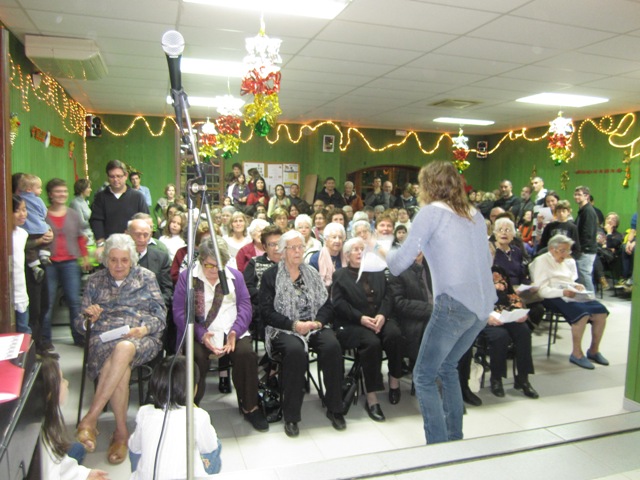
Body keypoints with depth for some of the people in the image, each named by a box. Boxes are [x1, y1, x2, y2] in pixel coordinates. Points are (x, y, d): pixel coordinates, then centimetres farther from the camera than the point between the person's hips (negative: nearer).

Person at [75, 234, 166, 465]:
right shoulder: (95, 281, 18)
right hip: (104, 337, 1)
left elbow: (160, 313, 6)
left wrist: (144, 329, -14)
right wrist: (89, 316, -8)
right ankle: (121, 432, -23)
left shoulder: (146, 277, 14)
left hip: (141, 337, -1)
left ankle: (90, 419, -32)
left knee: (124, 348, -38)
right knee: (121, 367, -35)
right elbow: (80, 322, 16)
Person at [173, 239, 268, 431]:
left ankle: (249, 407, -5)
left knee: (247, 353, -27)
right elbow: (179, 313, -3)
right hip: (198, 333, -2)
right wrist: (201, 335, -18)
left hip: (231, 331, 2)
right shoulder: (187, 277, 5)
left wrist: (235, 332, -13)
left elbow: (245, 307, 6)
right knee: (196, 357, -33)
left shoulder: (235, 276, 13)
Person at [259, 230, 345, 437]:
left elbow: (327, 305, 11)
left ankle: (334, 409, -12)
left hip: (315, 326, 4)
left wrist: (317, 322, -10)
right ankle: (291, 416, -21)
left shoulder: (312, 274, 16)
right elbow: (266, 311, -5)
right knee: (296, 350, -36)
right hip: (284, 329, -3)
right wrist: (294, 325, -16)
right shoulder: (270, 276, 5)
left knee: (332, 345, -27)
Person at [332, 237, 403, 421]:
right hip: (352, 323, -3)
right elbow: (339, 303, -2)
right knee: (371, 343, -33)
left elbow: (388, 296, 9)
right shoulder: (339, 275, 12)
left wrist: (382, 315, -11)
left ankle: (394, 379, -7)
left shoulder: (377, 272, 22)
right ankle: (371, 398, -25)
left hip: (380, 318, 3)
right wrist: (361, 318, -16)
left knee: (394, 334, -30)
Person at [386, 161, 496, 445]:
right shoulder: (475, 214, 16)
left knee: (424, 376, 5)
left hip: (455, 303, -8)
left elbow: (400, 262, -5)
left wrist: (383, 250, 16)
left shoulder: (432, 212, -4)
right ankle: (455, 438, 32)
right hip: (483, 304, 8)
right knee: (447, 367, 24)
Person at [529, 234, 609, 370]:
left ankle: (594, 350, 2)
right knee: (582, 313, -31)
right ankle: (576, 354, -19)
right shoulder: (541, 261, -1)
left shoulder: (568, 262, 25)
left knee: (601, 311, -15)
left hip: (571, 296, 8)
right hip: (554, 298, -8)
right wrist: (562, 292, -27)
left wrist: (577, 286, 5)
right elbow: (541, 290, -12)